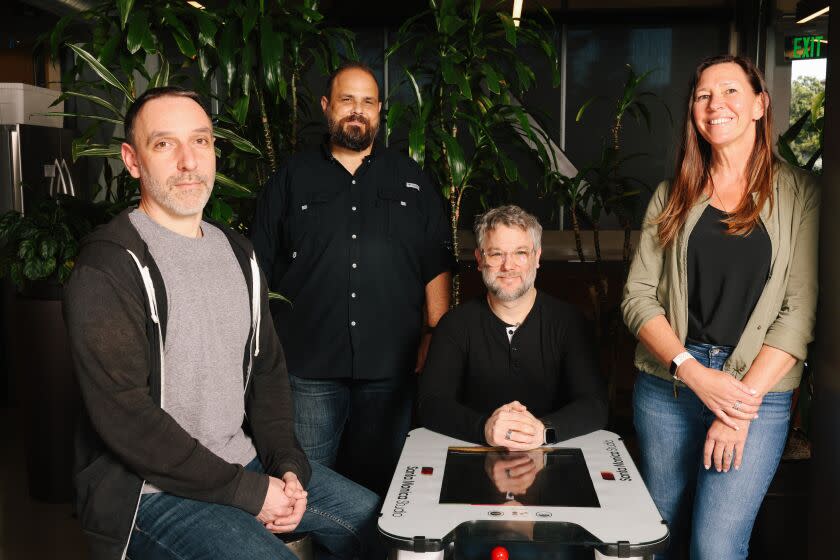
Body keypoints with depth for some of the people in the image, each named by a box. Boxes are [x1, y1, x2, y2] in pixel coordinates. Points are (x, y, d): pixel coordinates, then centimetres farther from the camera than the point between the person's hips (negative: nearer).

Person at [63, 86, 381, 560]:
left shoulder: (238, 253, 8)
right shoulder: (109, 267, -16)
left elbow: (267, 368, 10)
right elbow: (124, 415, -21)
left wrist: (287, 465, -4)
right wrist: (248, 491, -19)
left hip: (246, 463, 7)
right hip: (153, 489, -7)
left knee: (375, 520, 9)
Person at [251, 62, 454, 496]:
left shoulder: (411, 180, 12)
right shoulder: (291, 179, 9)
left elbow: (437, 268, 10)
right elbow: (258, 269, 7)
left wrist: (436, 341, 3)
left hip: (391, 367, 1)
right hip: (307, 367, -1)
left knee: (382, 485, 11)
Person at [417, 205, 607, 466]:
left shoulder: (568, 321, 2)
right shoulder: (456, 324, 2)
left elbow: (595, 406, -7)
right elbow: (430, 405, -8)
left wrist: (544, 429, -28)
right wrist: (484, 427, -28)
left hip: (551, 462, 1)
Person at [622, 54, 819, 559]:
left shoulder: (799, 194, 1)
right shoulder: (673, 196, 8)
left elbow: (800, 311, -6)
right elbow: (638, 296, 1)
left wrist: (743, 404, -14)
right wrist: (694, 373, -13)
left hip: (758, 393, -2)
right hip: (666, 387, 3)